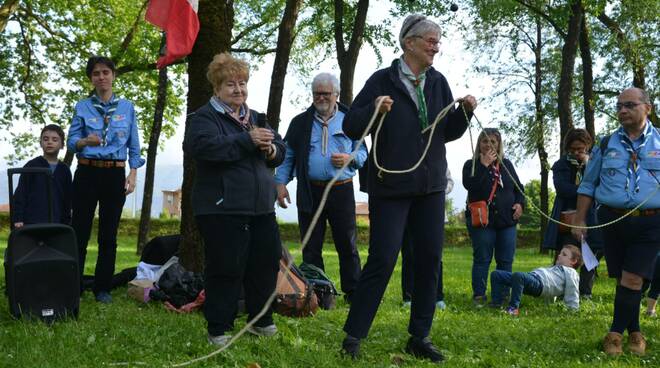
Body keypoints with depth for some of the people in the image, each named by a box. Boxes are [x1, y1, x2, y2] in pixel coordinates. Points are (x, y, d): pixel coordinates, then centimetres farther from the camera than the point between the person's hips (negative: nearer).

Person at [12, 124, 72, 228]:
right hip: (32, 223, -3)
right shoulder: (32, 166, 0)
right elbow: (20, 194, -1)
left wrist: (66, 221, 13)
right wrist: (18, 219, -8)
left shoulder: (64, 170, 10)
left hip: (56, 223, 4)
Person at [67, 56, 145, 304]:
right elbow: (71, 141, 0)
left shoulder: (126, 107, 9)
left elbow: (134, 146, 9)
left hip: (115, 174, 1)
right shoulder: (83, 107, 6)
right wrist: (85, 141, -22)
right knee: (79, 231, -4)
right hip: (87, 172, -1)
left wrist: (133, 174, -2)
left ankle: (103, 288, 10)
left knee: (108, 235, 3)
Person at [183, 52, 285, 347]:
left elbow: (280, 151, 17)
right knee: (226, 269, -4)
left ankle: (260, 320, 27)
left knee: (266, 262, 10)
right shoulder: (204, 117, -3)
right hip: (222, 209, -7)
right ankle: (219, 329, 9)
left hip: (261, 207, 7)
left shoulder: (256, 118, 19)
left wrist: (271, 149, -8)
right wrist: (247, 140, -21)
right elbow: (204, 146, -23)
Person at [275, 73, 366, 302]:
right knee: (311, 247, 4)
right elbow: (287, 155, 10)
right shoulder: (300, 123, 10)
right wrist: (281, 182, -1)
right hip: (309, 192, 1)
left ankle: (353, 292, 12)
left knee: (347, 245, 4)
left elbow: (363, 152, 11)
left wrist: (349, 159, -10)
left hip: (341, 190, -1)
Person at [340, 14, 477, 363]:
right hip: (391, 186, -5)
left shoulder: (438, 82, 8)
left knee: (429, 260, 6)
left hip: (430, 186, 5)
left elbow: (448, 132, 13)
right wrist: (373, 110, -26)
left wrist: (465, 111, -5)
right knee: (382, 259, -7)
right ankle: (353, 334, 6)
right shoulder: (382, 80, -7)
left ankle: (419, 337, 17)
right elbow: (350, 127, -7)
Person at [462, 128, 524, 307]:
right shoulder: (471, 164, 2)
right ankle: (479, 296, 2)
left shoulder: (506, 164, 14)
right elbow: (470, 185, -17)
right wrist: (484, 165, -17)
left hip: (506, 220, 4)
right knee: (482, 259, -4)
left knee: (506, 260, 3)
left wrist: (520, 203, 2)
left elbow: (518, 187, 21)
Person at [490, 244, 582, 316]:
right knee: (496, 274, 4)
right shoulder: (555, 268, 38)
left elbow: (572, 290, 0)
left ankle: (513, 308, -37)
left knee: (518, 275, -42)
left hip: (539, 282, -10)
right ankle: (496, 304, -4)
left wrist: (573, 309, -8)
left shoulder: (570, 272, 10)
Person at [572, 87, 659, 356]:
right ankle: (633, 332, 22)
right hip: (612, 221, 2)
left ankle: (616, 332, 6)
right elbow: (588, 185, 12)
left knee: (632, 280, -7)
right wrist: (580, 220, 8)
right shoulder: (606, 144, 7)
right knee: (623, 280, 7)